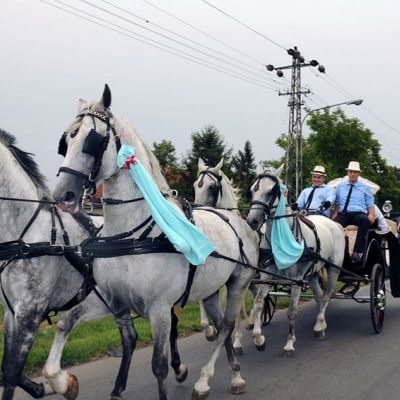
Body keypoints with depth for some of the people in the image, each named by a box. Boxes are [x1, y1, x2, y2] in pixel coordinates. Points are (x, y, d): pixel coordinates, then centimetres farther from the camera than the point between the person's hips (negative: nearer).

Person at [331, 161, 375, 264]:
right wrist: (335, 214, -1)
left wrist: (371, 215, -8)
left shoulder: (364, 188, 17)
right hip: (343, 214, 1)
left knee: (365, 220, -39)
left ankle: (358, 252, -40)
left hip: (358, 214, -1)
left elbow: (370, 204, 13)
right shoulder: (340, 186, 21)